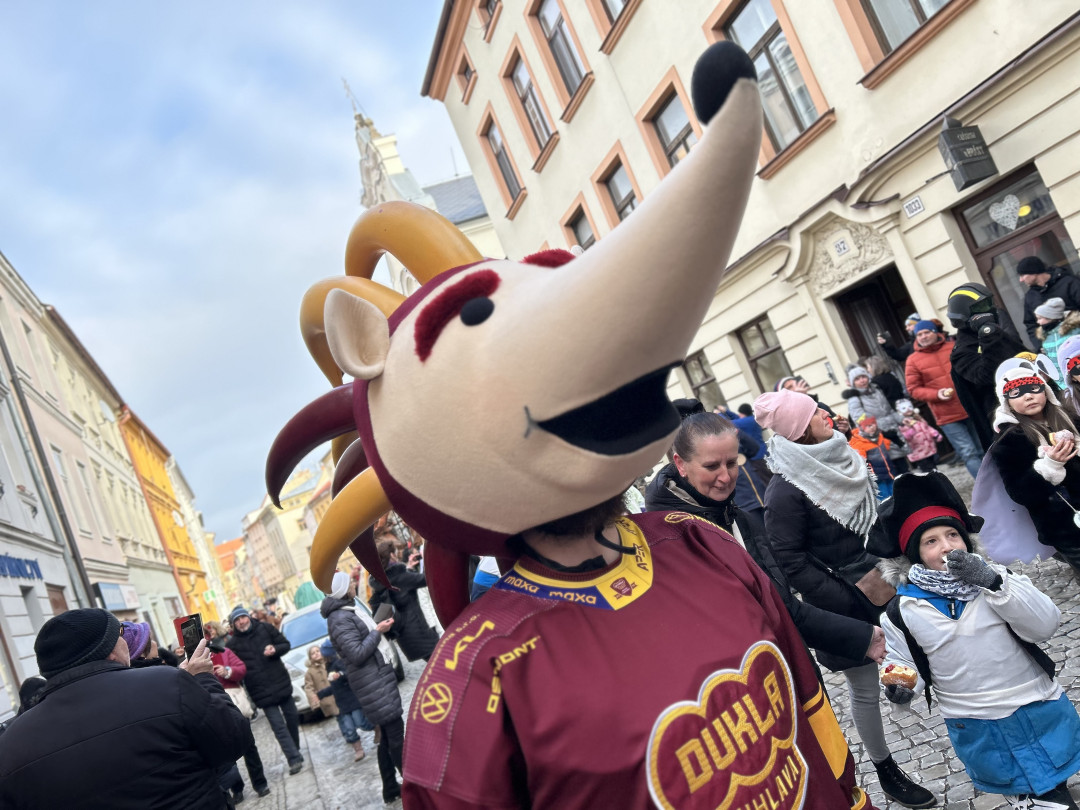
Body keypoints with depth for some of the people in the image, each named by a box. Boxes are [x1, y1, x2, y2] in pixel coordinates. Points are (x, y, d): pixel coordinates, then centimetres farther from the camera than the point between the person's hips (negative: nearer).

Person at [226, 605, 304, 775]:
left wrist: (275, 650, -13)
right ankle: (294, 760, -8)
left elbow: (286, 645, 6)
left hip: (281, 683, 3)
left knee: (292, 718, 13)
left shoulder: (265, 628, 2)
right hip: (262, 691, -3)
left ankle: (295, 752, 32)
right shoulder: (233, 644, -2)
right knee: (278, 726, -9)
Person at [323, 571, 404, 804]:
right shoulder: (340, 619, -19)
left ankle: (391, 789, 24)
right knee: (395, 732, -6)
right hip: (371, 682, -10)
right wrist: (378, 631, -16)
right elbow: (357, 654, -23)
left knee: (387, 736, 15)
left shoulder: (343, 612, 12)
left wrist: (376, 631, 8)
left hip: (374, 679, 10)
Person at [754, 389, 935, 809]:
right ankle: (886, 771, 29)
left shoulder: (839, 457, 1)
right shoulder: (785, 492, -22)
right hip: (845, 602, -6)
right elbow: (791, 564, -19)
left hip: (880, 581, 7)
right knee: (864, 688, 8)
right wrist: (851, 599, -18)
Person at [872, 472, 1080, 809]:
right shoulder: (902, 611, -11)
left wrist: (993, 582, -28)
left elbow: (1044, 626, -17)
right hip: (976, 727, -1)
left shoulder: (997, 576, -7)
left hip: (1039, 709, 1)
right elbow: (903, 663, -3)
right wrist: (900, 686, -25)